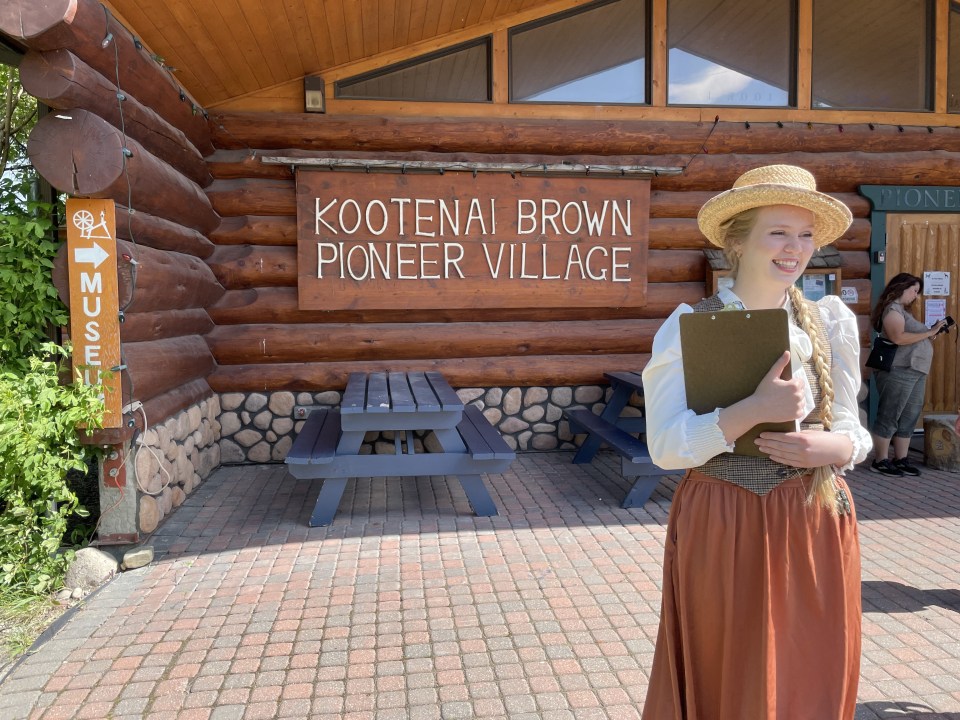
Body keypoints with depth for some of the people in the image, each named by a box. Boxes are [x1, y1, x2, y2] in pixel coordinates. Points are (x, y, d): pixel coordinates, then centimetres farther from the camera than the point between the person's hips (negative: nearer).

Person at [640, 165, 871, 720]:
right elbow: (666, 445, -13)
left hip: (817, 529, 3)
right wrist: (755, 410, -26)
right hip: (722, 530, -3)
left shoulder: (831, 321, 3)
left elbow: (854, 431, 8)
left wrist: (835, 447, -15)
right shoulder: (691, 325, -8)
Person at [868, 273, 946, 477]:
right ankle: (880, 461, 1)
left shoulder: (902, 310, 21)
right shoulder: (892, 308, -9)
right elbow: (898, 338, -23)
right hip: (898, 371, -10)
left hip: (915, 371, 10)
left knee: (909, 418, 10)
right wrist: (929, 332, -16)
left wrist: (931, 334, 9)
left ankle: (900, 459, 17)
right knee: (889, 416, -4)